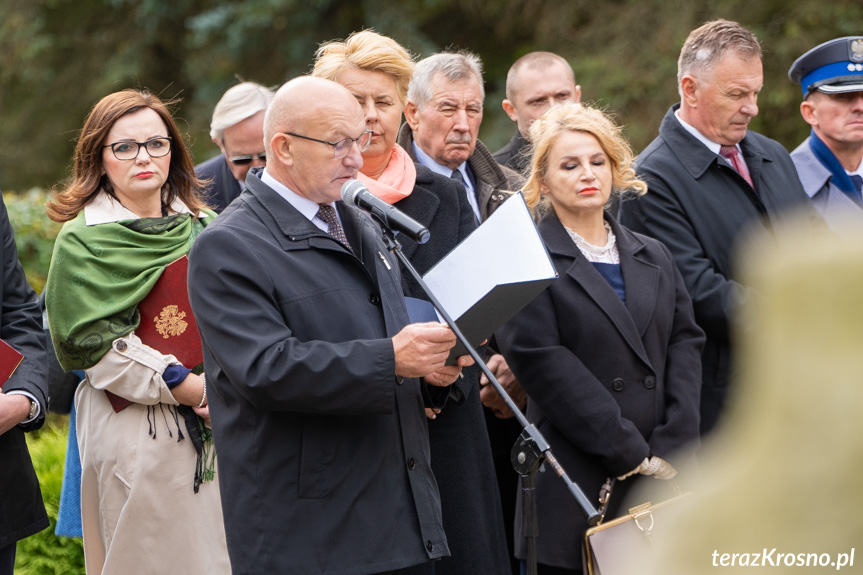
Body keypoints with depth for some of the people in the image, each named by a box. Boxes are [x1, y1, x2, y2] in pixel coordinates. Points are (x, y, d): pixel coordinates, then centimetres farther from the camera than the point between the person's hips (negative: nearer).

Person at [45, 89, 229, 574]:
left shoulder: (205, 227, 12)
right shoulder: (82, 240, -2)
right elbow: (89, 340, -10)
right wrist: (185, 387, -14)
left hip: (217, 426, 4)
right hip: (134, 423, -4)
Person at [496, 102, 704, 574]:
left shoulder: (653, 256, 17)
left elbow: (685, 345, 9)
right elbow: (545, 366, -10)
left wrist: (671, 449, -6)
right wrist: (632, 455, -13)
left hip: (661, 481, 4)